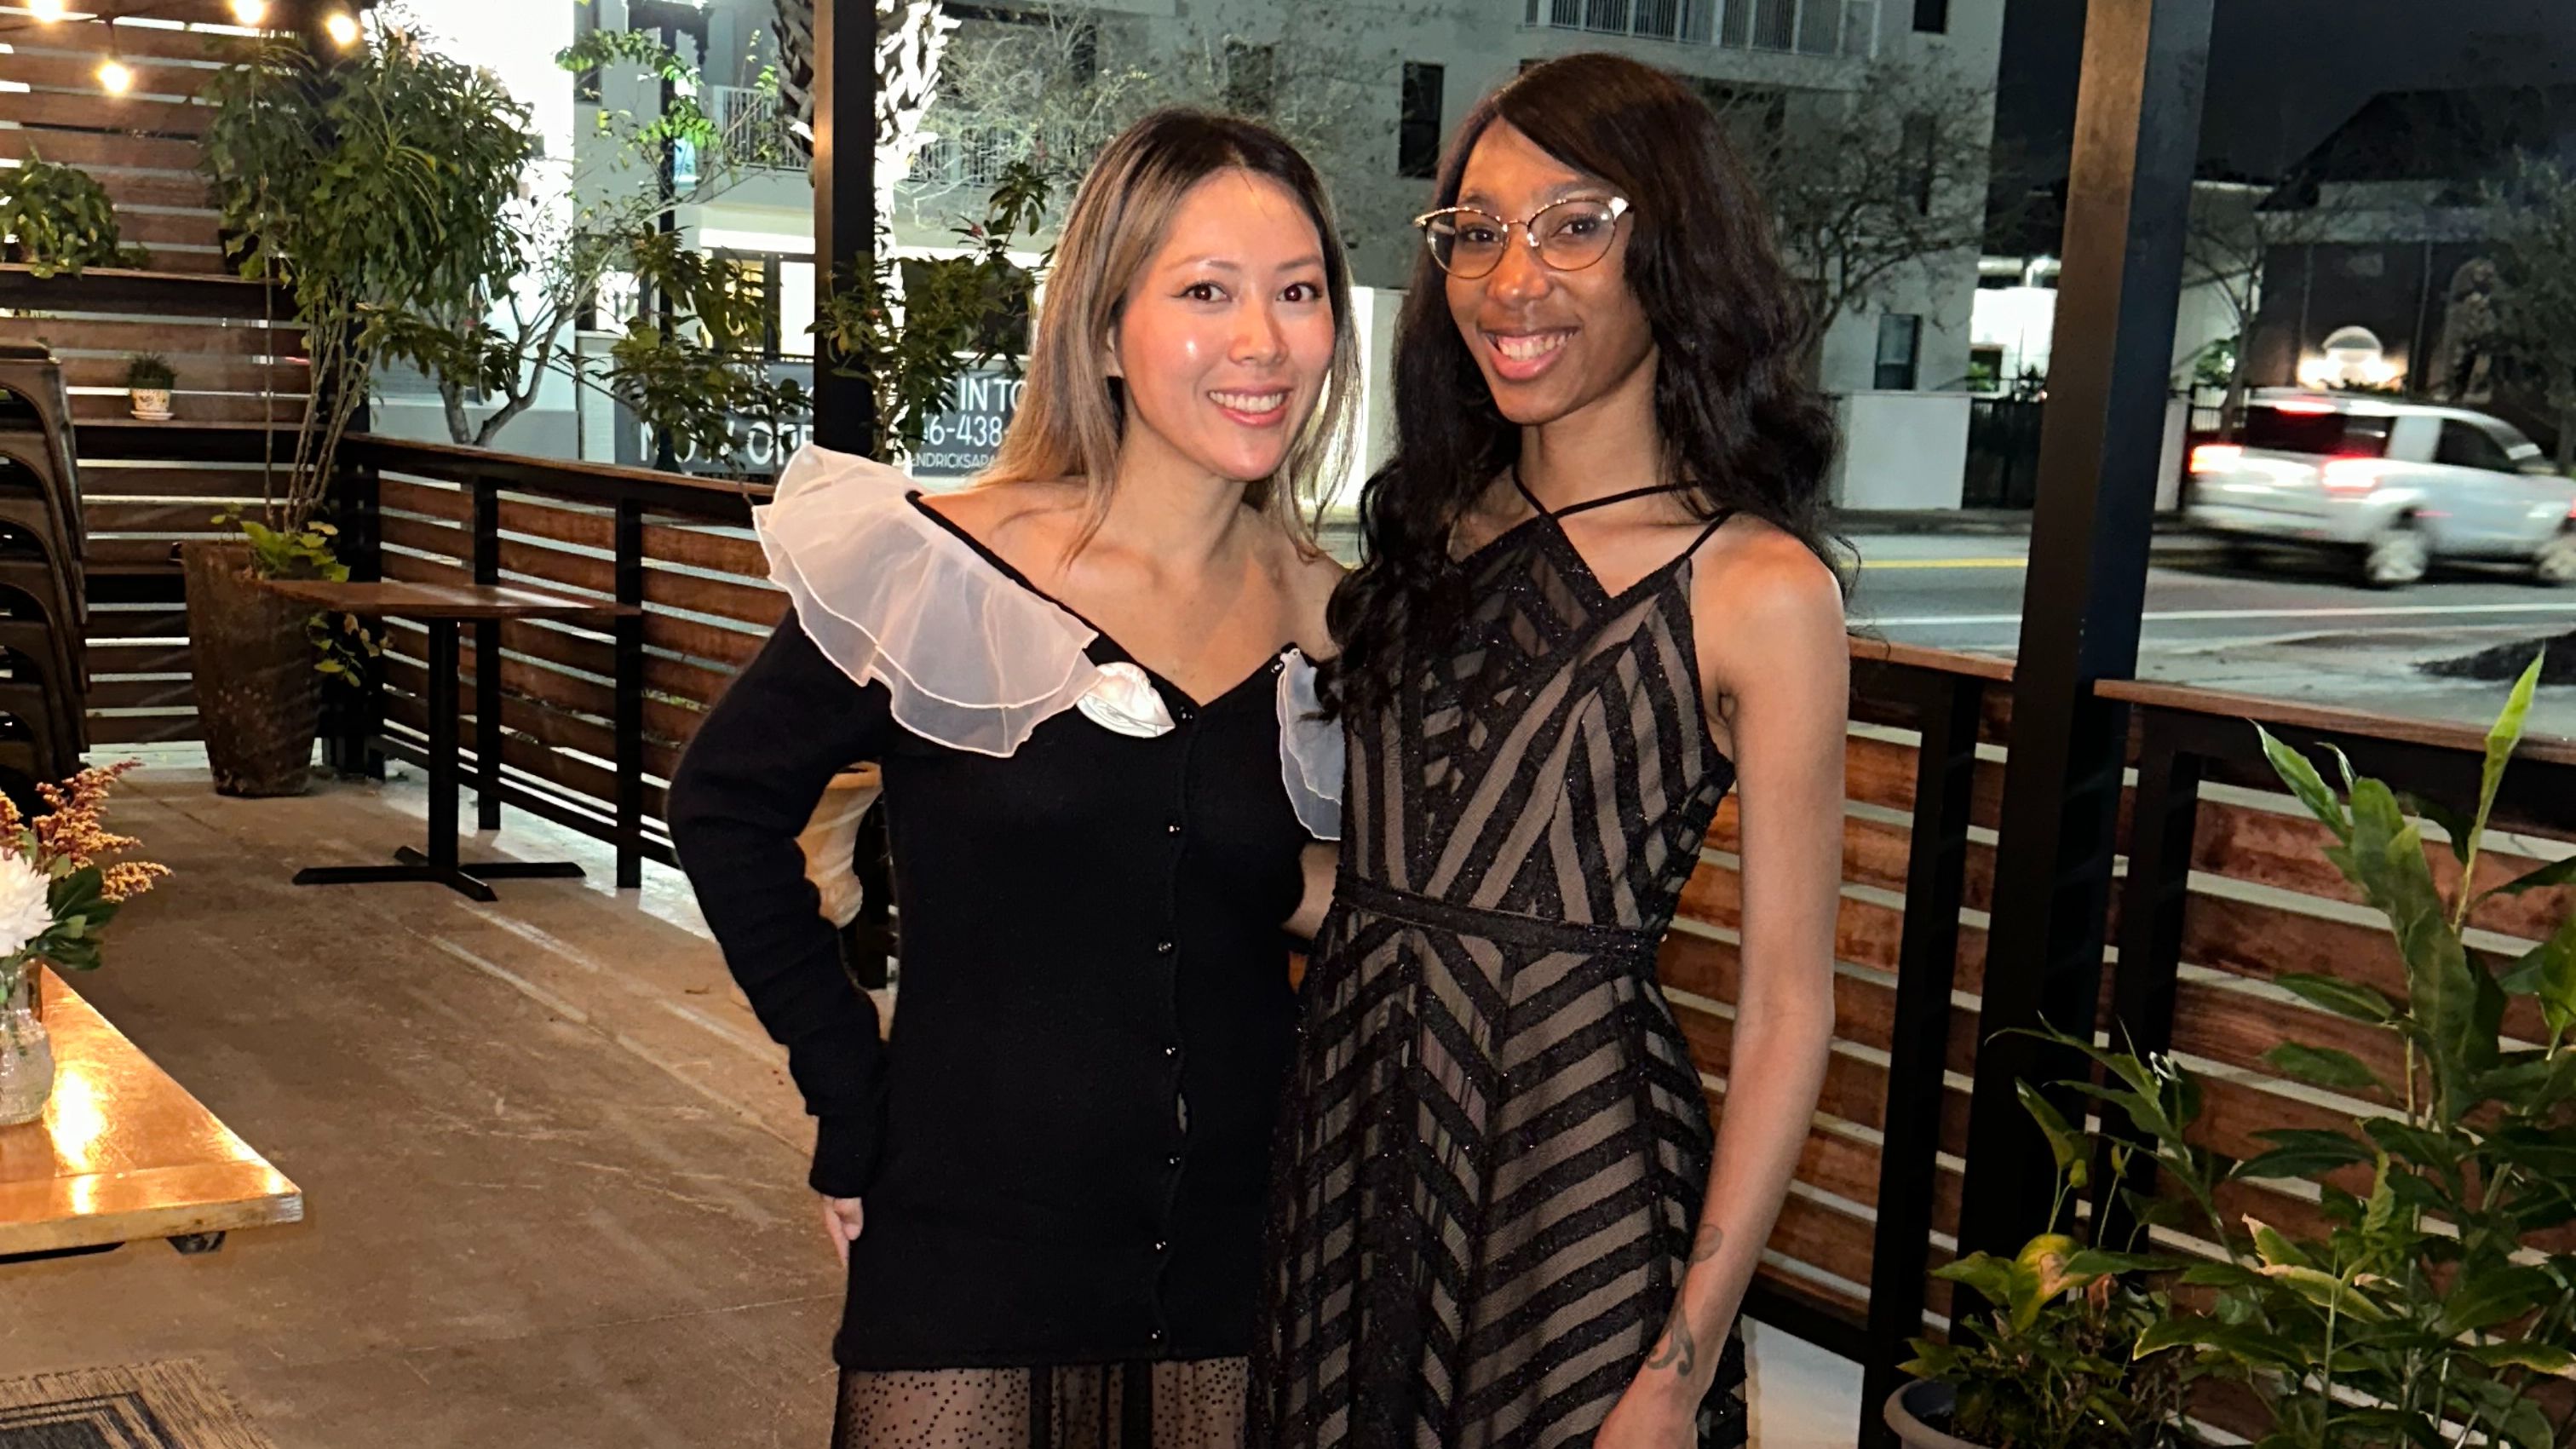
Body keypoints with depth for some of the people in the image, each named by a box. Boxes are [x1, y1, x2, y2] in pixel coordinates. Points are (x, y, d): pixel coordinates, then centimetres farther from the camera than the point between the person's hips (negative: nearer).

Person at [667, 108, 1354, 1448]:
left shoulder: (1335, 623, -2)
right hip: (966, 1250, -3)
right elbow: (727, 804, 0)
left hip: (1237, 1276, 3)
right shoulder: (946, 572, -11)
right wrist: (849, 1091, -3)